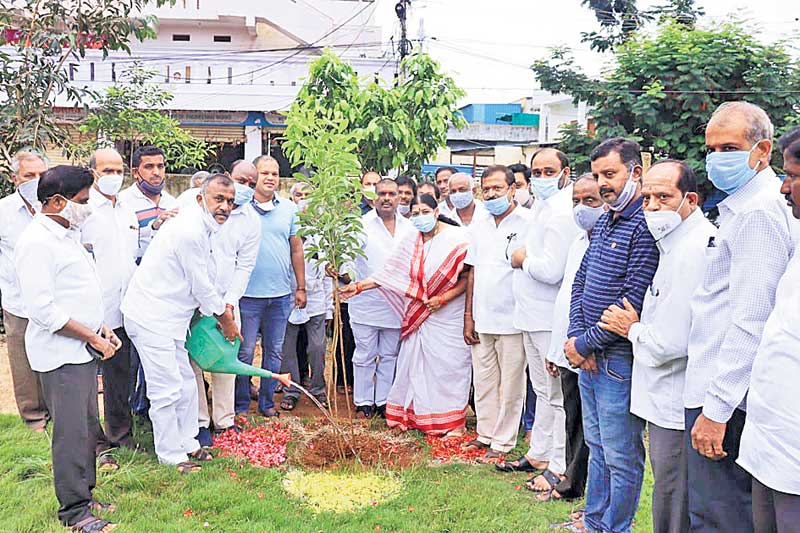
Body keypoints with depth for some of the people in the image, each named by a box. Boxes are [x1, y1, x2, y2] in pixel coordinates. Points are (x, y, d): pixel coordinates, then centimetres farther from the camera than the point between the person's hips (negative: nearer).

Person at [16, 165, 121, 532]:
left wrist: (102, 328, 13)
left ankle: (84, 497, 29)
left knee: (87, 428, 16)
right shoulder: (36, 243, -17)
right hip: (60, 355, -9)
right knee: (72, 433, -2)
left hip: (83, 350, 9)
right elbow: (42, 309, -21)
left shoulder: (67, 234, 14)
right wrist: (92, 336, -15)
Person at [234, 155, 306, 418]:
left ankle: (267, 401, 26)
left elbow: (296, 249, 12)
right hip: (248, 294, -3)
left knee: (274, 351, 12)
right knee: (244, 352, 3)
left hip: (281, 295, 4)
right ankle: (241, 405, 18)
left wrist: (301, 287, 10)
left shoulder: (288, 208, 7)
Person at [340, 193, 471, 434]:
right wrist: (358, 286, -2)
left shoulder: (456, 238, -8)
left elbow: (468, 277, -11)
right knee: (416, 362, 6)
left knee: (449, 364, 0)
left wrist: (444, 298, -17)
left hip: (449, 315, -5)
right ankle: (416, 415, 18)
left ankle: (454, 421, 12)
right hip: (419, 314, 5)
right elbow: (389, 272, 6)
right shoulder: (411, 242, 8)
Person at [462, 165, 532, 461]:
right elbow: (473, 272, 13)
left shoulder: (528, 223, -8)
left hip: (512, 321, -6)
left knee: (510, 384, 6)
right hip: (482, 320, 6)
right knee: (483, 381, 15)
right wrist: (468, 317, 10)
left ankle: (503, 441, 19)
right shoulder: (479, 227, 11)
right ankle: (485, 433, 29)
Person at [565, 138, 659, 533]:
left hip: (620, 357, -9)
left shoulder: (645, 226, -17)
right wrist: (576, 337, -1)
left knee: (621, 456, 5)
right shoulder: (604, 221, 12)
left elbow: (633, 302, -22)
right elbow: (580, 281, 13)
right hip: (590, 355, 9)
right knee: (597, 446, 21)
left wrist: (584, 342, -14)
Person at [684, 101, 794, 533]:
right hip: (718, 391, 10)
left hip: (722, 399, -10)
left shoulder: (758, 212, -15)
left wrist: (716, 408, -22)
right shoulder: (742, 205, 17)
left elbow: (750, 320, -22)